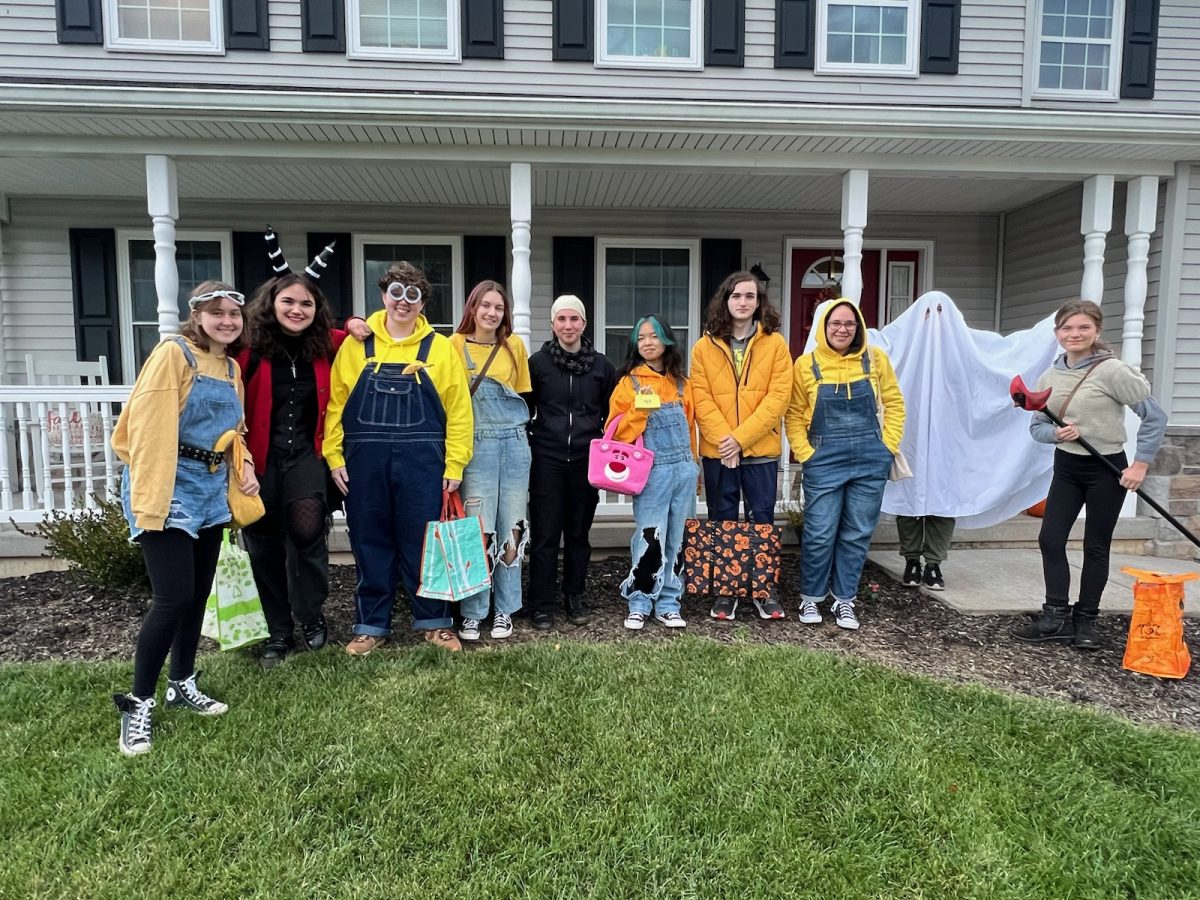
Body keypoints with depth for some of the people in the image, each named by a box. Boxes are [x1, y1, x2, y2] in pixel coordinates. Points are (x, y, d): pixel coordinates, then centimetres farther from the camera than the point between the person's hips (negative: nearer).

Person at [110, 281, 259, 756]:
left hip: (210, 489, 8)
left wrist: (245, 466, 5)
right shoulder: (174, 353, -11)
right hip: (171, 487, -8)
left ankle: (182, 683, 30)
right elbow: (149, 428, -17)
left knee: (198, 593, 14)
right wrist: (150, 500, -23)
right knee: (173, 597, -10)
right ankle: (138, 703, 6)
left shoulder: (231, 368, 14)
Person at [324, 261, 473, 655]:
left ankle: (434, 622, 20)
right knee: (370, 544, 9)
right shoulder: (356, 345, 8)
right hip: (365, 459, 2)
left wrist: (454, 464, -5)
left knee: (424, 543, 5)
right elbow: (336, 404, 7)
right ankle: (371, 625, 22)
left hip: (421, 460, -1)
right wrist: (334, 456, -1)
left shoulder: (440, 347, 4)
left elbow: (458, 409, 1)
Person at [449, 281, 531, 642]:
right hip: (476, 445, -3)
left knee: (511, 530, 5)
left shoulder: (514, 345, 10)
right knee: (478, 532, -5)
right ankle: (472, 613, 7)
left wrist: (511, 423, 10)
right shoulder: (456, 344, 2)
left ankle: (505, 610, 16)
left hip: (515, 443, 3)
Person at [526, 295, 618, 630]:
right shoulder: (538, 362, 1)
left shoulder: (601, 365, 6)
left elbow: (611, 413, 13)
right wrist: (529, 445, 1)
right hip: (547, 460, -2)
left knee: (579, 532, 9)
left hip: (586, 460, 2)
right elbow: (524, 409, 6)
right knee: (545, 534, 0)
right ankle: (542, 605, 10)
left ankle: (574, 598, 23)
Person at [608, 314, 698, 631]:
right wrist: (640, 410, -18)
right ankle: (639, 604, 7)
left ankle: (667, 603, 19)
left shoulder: (681, 381, 12)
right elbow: (617, 432, -5)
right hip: (651, 472, -4)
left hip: (684, 470, 4)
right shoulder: (629, 382, 1)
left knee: (674, 540, 9)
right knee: (649, 539, -7)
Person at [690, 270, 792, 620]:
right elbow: (701, 398, -2)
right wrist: (723, 438, -15)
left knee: (761, 520, 6)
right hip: (717, 451, 1)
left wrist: (741, 437, -14)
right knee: (722, 522, 9)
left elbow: (778, 396, -7)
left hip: (761, 450, -1)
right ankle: (725, 591, 21)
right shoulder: (704, 346, 4)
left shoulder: (775, 343, 1)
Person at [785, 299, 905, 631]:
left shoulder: (875, 359, 2)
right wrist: (805, 454, -6)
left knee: (857, 534, 8)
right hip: (824, 460, -2)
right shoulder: (806, 365, -2)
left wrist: (887, 445, 1)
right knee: (820, 535, 0)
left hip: (870, 460, 2)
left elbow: (894, 404, 8)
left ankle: (844, 600, 22)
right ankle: (810, 598, 19)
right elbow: (794, 416, 2)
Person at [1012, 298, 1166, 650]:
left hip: (1106, 470, -5)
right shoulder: (1049, 377, 2)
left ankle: (1085, 621, 19)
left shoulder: (1112, 371, -14)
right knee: (1050, 539, 0)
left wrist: (1140, 464, -14)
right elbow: (1037, 426, 6)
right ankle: (1057, 618, 10)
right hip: (1066, 468, 5)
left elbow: (1155, 417, -12)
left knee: (1095, 547, 5)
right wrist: (1056, 433, -15)